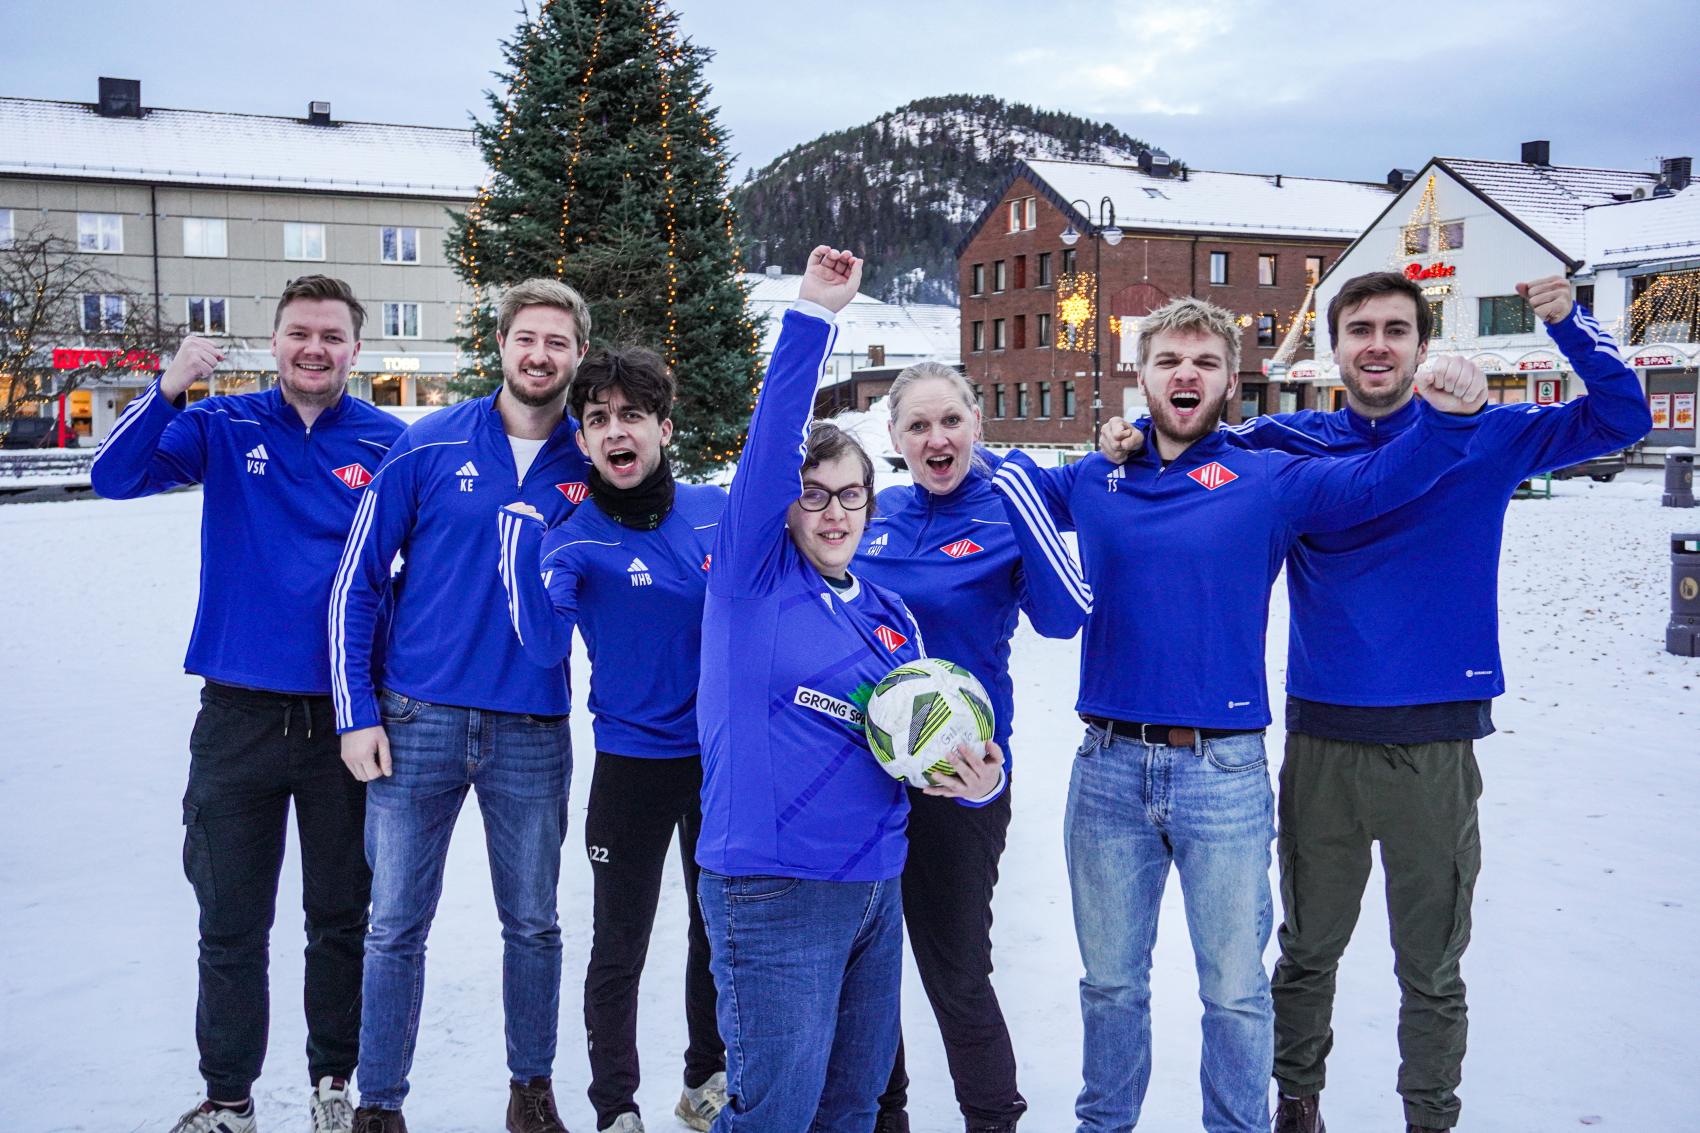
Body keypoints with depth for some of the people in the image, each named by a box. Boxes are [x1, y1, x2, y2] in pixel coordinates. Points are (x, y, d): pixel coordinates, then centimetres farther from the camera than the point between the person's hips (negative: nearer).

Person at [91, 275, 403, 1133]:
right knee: (230, 924, 9)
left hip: (345, 716, 0)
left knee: (343, 918, 13)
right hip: (239, 714, 0)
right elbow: (114, 479, -9)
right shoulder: (225, 427, 1)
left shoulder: (388, 443, -1)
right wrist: (168, 389, -25)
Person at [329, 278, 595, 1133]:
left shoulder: (591, 465, 1)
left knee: (533, 924, 13)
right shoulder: (429, 446, -3)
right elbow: (357, 581, -1)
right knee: (395, 926, 7)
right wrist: (356, 711, -5)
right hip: (416, 723, -1)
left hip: (533, 733, 1)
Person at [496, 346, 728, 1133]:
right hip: (631, 765, -3)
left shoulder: (718, 512, -4)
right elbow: (545, 646, -26)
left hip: (726, 757, 3)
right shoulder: (572, 539, -12)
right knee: (618, 951, 6)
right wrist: (520, 537, -35)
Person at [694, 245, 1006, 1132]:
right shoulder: (750, 576, -4)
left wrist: (979, 777, -3)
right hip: (772, 889, -6)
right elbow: (768, 449, -16)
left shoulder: (891, 617, 13)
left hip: (876, 886, 7)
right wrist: (814, 316, -20)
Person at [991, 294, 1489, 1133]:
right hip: (1108, 768, 3)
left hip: (1224, 773, -2)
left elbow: (1378, 481, -13)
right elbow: (1008, 479, 19)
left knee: (1235, 990, 7)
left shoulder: (1271, 482, 0)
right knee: (1110, 980, 18)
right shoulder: (1093, 483, 7)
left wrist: (1445, 420, -31)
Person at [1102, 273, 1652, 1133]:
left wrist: (1567, 321, -14)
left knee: (1432, 970, 12)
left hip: (1436, 746, -1)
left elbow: (1622, 419, 1)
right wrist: (1138, 436, -13)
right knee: (1308, 949, 16)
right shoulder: (1293, 444, 3)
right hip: (1322, 740, 1)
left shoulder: (1485, 438, 3)